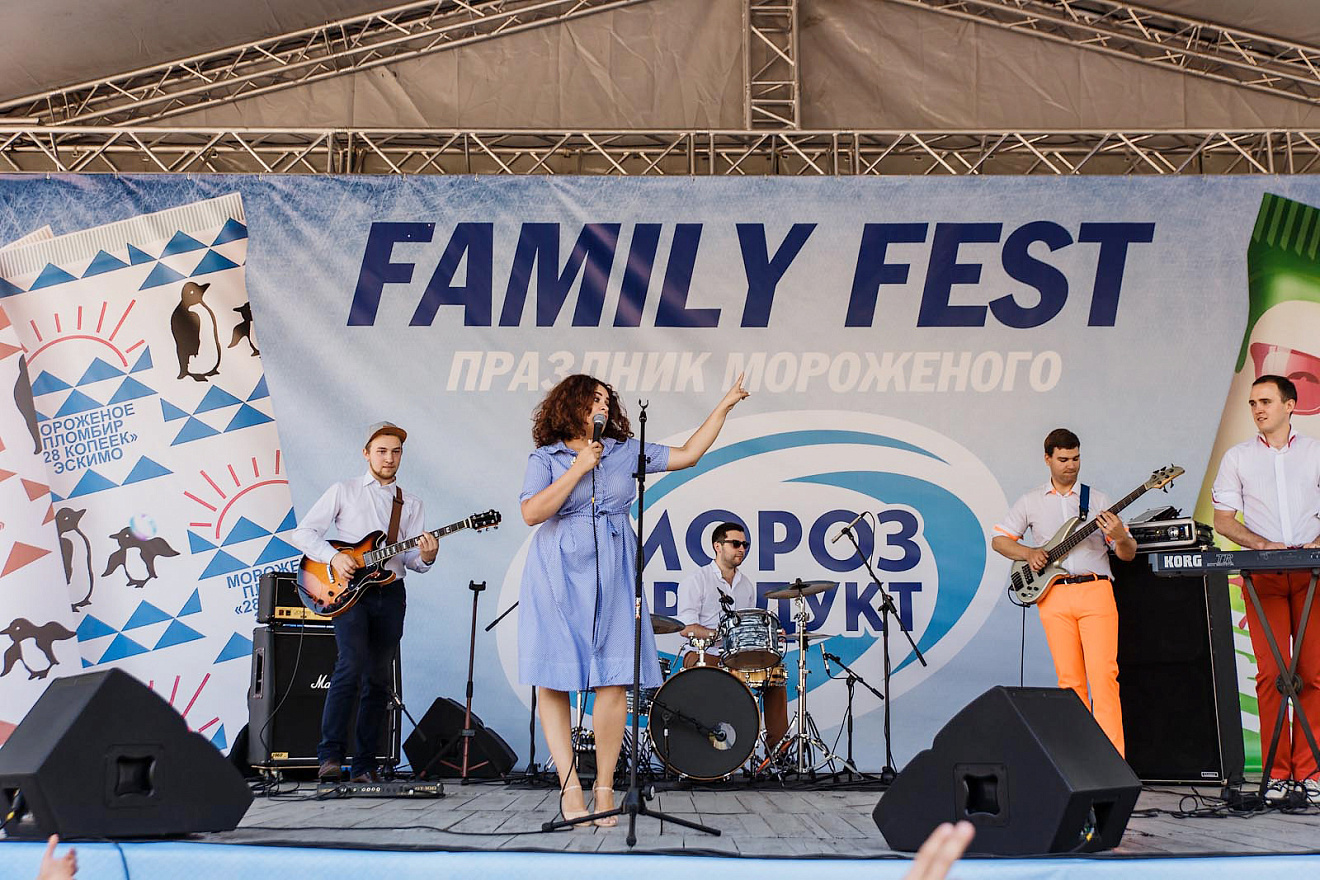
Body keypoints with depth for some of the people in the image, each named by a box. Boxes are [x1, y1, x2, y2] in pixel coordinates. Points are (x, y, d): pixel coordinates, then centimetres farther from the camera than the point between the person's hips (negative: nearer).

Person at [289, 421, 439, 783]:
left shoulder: (410, 504, 16)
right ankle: (330, 756, -18)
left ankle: (363, 766, 8)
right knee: (353, 663, -22)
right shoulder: (344, 491, 7)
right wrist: (333, 556, -13)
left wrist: (425, 556, -15)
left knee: (379, 679, 3)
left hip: (390, 593, 4)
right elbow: (303, 532, 2)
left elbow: (410, 558, 8)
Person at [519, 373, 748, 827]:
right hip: (558, 577, -2)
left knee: (612, 681, -6)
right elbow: (531, 513, -8)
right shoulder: (545, 457, 5)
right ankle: (570, 786, 1)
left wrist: (724, 406, 13)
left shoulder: (627, 451, 14)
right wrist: (578, 469, -9)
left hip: (611, 578, 2)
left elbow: (688, 454, 14)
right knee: (552, 680, -5)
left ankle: (604, 788, 3)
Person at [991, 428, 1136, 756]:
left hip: (1095, 591, -1)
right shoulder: (1031, 501, 14)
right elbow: (998, 540, 17)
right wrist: (1029, 553, -1)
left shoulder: (1097, 499, 11)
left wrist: (1120, 538, -15)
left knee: (1103, 673, -12)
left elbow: (1128, 554, 9)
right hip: (1054, 595, 1)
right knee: (1069, 678, 1)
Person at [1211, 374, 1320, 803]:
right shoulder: (1237, 457, 11)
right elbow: (1223, 520, 7)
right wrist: (1264, 545, -9)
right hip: (1263, 577, 0)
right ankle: (1278, 772, 0)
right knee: (1271, 674, -6)